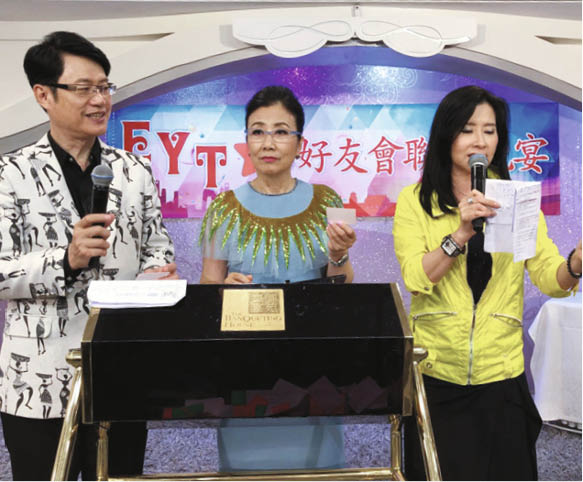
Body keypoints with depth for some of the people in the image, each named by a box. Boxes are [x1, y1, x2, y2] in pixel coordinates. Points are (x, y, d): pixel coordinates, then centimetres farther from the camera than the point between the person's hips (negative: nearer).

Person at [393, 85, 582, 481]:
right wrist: (461, 232, -26)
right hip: (435, 374, -1)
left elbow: (549, 277, -5)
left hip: (501, 377, 2)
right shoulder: (415, 200, -1)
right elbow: (416, 278, -13)